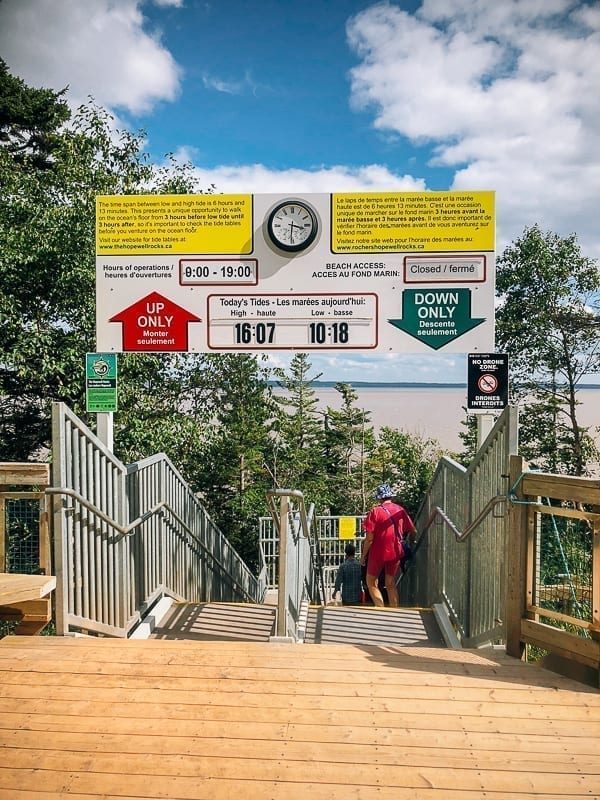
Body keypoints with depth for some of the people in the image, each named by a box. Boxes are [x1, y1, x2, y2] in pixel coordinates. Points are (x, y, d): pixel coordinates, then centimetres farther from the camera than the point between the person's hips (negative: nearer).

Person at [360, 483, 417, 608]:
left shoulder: (375, 511, -13)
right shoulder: (400, 510, 0)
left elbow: (369, 538, -14)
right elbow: (413, 531, 7)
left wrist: (363, 555, -2)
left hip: (378, 553, -4)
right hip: (396, 552, 4)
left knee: (371, 583, 11)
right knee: (391, 585, 16)